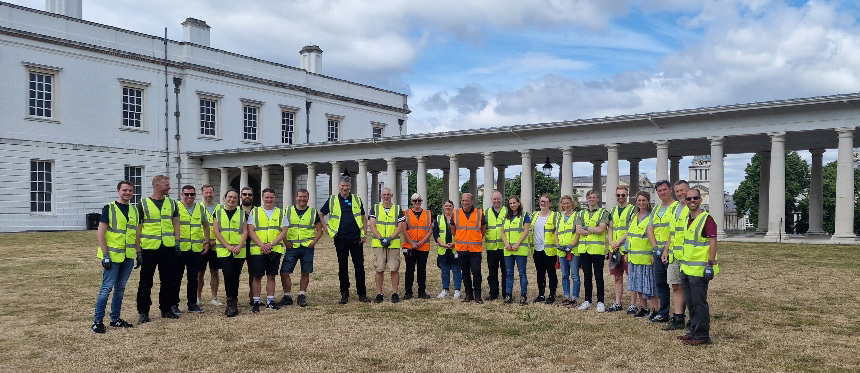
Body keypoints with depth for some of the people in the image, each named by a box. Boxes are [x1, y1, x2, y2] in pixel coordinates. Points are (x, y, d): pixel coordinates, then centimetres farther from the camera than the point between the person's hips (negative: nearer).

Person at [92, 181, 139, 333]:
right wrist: (105, 255, -14)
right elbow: (100, 233, -9)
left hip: (128, 257, 6)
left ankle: (115, 319, 22)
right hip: (113, 256, -6)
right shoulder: (109, 208, -6)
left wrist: (138, 253, 12)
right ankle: (97, 321, 1)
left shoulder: (134, 211, 12)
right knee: (107, 288, -6)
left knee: (120, 288, 13)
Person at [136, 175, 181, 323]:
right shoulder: (143, 204, -2)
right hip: (149, 248, -3)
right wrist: (138, 249, -4)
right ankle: (143, 312, 13)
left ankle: (166, 308, 21)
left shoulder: (171, 204, 10)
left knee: (168, 281, 9)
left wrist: (177, 242, 2)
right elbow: (138, 227, -1)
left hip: (168, 248, 4)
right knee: (145, 282, 4)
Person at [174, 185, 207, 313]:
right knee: (177, 277, 3)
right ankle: (174, 304, 12)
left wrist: (206, 242, 15)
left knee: (193, 278, 9)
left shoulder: (200, 209, 12)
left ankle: (192, 304, 17)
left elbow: (206, 226, 23)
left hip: (196, 249, 4)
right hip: (179, 248, -4)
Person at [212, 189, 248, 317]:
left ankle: (232, 303, 15)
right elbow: (216, 232, 1)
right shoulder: (218, 213, 9)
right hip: (223, 251, -1)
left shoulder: (242, 214, 10)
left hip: (239, 252, 1)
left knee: (235, 277, 4)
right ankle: (232, 303, -6)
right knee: (228, 275, -13)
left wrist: (239, 246, -12)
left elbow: (245, 232, 4)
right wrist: (228, 246, -10)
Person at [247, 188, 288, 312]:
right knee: (257, 276, 0)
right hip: (257, 249, -1)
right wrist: (261, 245, -14)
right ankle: (256, 302, 7)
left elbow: (284, 232, 2)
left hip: (275, 250, 1)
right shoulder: (254, 212, 7)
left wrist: (271, 244, -12)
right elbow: (250, 231, 0)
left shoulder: (281, 213, 9)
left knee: (271, 276, 6)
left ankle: (270, 300, 15)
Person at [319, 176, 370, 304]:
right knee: (342, 267, 6)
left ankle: (362, 294, 10)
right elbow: (320, 215, 11)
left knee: (359, 266, 1)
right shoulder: (332, 200, 5)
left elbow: (363, 218, 12)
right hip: (340, 239, 0)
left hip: (356, 239, 0)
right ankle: (344, 294, 15)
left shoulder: (357, 199, 8)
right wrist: (327, 230, 3)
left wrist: (364, 234, 3)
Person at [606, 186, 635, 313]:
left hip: (627, 248, -6)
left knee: (631, 277, -1)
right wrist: (611, 242, -4)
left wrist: (619, 242, -15)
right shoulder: (613, 210, 16)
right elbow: (610, 229, 13)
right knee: (618, 277, 11)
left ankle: (633, 304, 4)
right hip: (614, 249, 6)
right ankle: (617, 303, 18)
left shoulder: (632, 210, -3)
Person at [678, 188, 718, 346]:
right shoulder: (687, 219, 15)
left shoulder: (706, 219, -11)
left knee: (699, 303, -3)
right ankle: (694, 331, 25)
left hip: (699, 269, -9)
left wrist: (710, 264, -21)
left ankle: (703, 335, 5)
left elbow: (713, 243, -16)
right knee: (691, 302, 15)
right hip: (686, 268, 9)